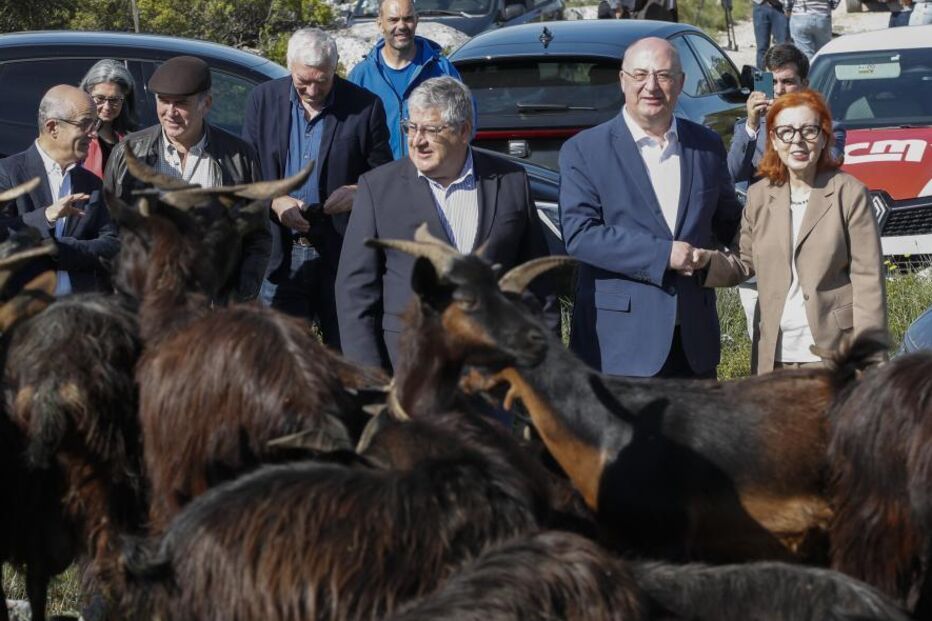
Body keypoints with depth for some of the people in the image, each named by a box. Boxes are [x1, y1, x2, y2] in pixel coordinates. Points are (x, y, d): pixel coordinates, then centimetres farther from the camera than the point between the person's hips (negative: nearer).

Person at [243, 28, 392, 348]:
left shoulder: (365, 106, -2)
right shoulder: (264, 99, 5)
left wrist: (360, 192, -16)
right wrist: (273, 201, -11)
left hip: (341, 255, -1)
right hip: (281, 253, 2)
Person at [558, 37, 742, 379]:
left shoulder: (707, 145, 11)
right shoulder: (584, 150, -3)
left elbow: (728, 222, 21)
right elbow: (579, 233, -13)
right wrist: (662, 254, -17)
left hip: (693, 337, 5)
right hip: (620, 339, -5)